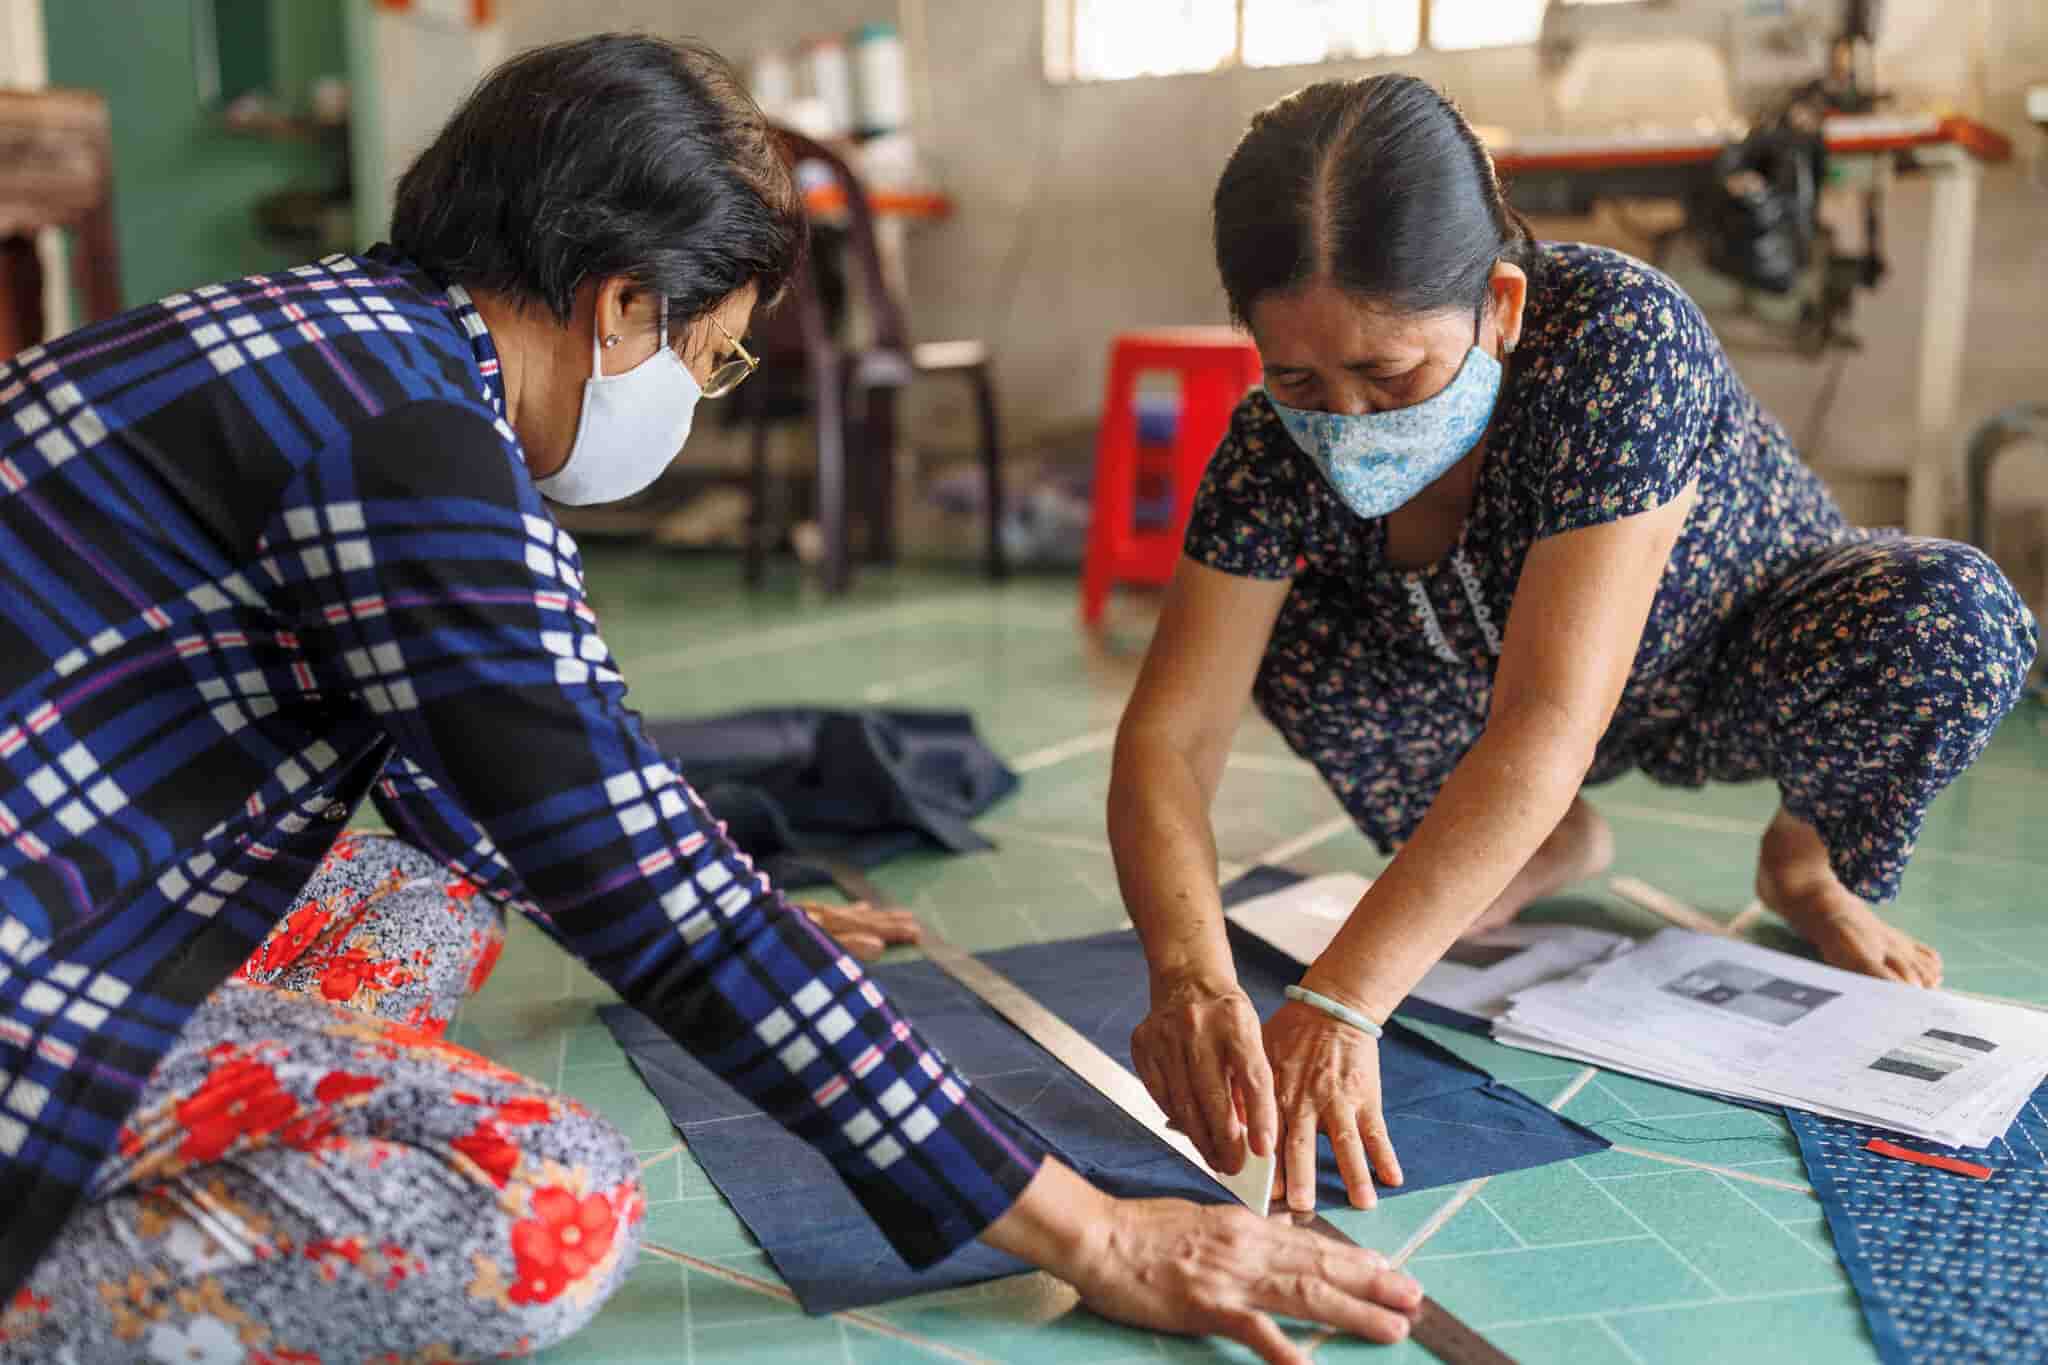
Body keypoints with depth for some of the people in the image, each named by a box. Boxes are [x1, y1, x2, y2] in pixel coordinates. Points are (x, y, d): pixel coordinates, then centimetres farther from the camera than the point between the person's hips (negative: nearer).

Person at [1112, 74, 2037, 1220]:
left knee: (1954, 621, -33)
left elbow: (1546, 724, -46)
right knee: (1274, 633, -20)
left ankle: (1815, 862, 1)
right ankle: (1547, 845, 6)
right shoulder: (1283, 441, -25)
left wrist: (1336, 1005, -54)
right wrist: (1191, 974, -49)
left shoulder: (1623, 340, -38)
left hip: (1742, 668, -3)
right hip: (1492, 681, 4)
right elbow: (1168, 737, -29)